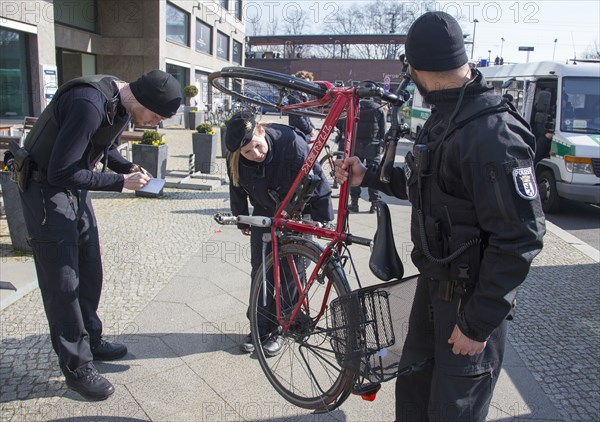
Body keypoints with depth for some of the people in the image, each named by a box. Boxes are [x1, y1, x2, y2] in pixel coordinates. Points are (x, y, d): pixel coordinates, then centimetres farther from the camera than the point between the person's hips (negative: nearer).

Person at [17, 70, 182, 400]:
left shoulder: (121, 103, -3)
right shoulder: (89, 104, -32)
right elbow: (61, 172, -29)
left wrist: (127, 167, -6)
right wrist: (120, 182, -24)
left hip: (74, 187, 9)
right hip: (45, 189, -9)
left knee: (89, 270, 15)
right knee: (63, 281, -3)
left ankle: (90, 340, 32)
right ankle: (77, 367, 9)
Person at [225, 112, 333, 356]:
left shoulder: (291, 143, -32)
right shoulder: (235, 160, -19)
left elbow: (317, 182, -22)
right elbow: (238, 191, 2)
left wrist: (324, 220, -16)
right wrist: (242, 221, 13)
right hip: (264, 214, 4)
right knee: (259, 272, 7)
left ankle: (280, 330, 16)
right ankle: (260, 327, 23)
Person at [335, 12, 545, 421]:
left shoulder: (493, 134, -27)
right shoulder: (446, 116, 5)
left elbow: (520, 238, -26)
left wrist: (479, 323, -21)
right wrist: (367, 176, 14)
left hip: (471, 300, -9)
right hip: (434, 283, 9)